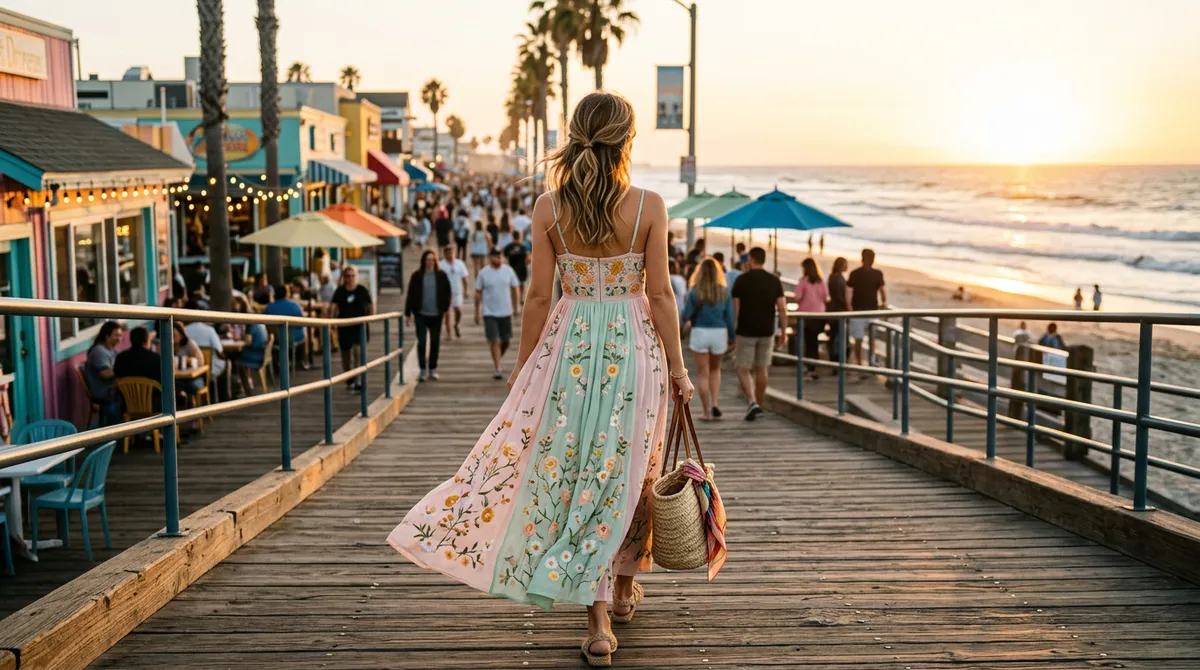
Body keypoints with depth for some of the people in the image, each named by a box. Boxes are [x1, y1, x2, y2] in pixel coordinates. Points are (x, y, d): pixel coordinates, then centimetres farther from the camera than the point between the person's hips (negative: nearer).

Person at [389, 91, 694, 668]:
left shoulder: (549, 208, -4)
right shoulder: (648, 206, -7)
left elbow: (539, 296, -1)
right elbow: (659, 294, -6)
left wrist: (523, 366, 9)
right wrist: (677, 367, 3)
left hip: (568, 348, 1)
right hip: (634, 345, 0)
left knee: (573, 473, 6)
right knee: (628, 470, 16)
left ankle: (598, 622, 4)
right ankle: (624, 588, 33)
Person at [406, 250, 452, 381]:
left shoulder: (441, 275, 2)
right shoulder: (417, 276, 0)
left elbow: (448, 292, 8)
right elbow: (410, 295, 2)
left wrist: (446, 308, 1)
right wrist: (408, 313, 1)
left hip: (436, 314, 1)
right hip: (421, 314, -1)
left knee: (435, 342, 7)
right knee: (421, 342, -6)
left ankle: (433, 370, 19)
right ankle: (423, 370, 1)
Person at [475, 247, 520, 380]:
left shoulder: (508, 270, 0)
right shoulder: (483, 273, -4)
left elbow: (515, 288, 7)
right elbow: (478, 293, 2)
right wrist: (477, 312, 2)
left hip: (505, 312, 3)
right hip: (489, 313, -3)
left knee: (505, 341, 10)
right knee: (494, 341, -8)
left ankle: (497, 361, 34)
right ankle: (497, 369, -3)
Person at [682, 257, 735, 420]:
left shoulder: (695, 292, -6)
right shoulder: (724, 292, -1)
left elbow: (685, 315, -5)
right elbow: (729, 317, 0)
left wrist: (686, 320, 18)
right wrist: (731, 338, 9)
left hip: (700, 333, -2)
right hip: (719, 333, 2)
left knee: (702, 373, 6)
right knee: (715, 370, 22)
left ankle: (707, 412, 6)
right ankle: (715, 404, 7)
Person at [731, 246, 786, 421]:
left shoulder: (742, 280, -7)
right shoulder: (774, 281, 2)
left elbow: (735, 309, -7)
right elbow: (782, 309, -3)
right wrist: (783, 332, 3)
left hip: (746, 332, -3)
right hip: (767, 332, 4)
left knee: (743, 369, 2)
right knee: (761, 369, 14)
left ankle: (753, 402, -17)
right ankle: (759, 405, 23)